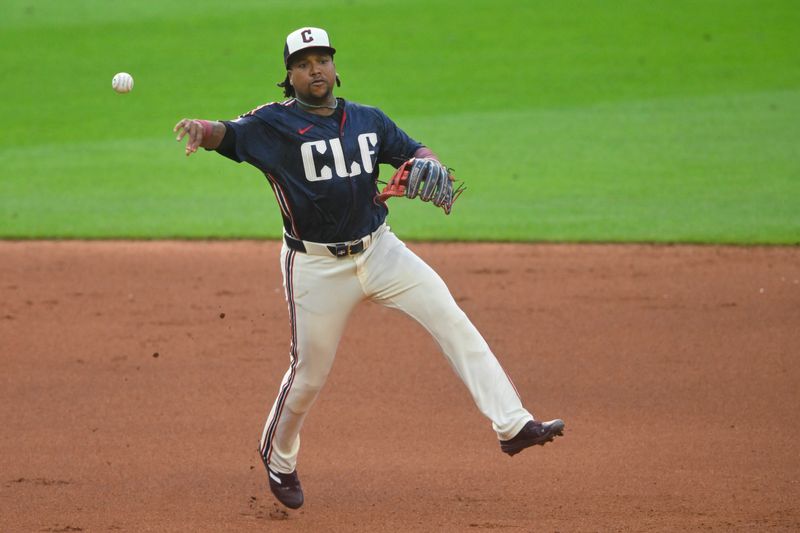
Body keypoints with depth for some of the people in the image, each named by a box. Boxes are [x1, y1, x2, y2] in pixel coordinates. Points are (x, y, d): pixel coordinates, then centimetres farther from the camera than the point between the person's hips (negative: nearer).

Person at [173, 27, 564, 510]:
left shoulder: (368, 120, 6)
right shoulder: (274, 123, -7)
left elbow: (413, 152, 13)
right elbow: (229, 134, -20)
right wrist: (203, 130, -44)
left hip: (379, 251, 3)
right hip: (316, 265, -3)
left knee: (453, 320, -11)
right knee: (310, 373, 5)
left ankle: (512, 425, -13)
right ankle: (279, 459, 32)